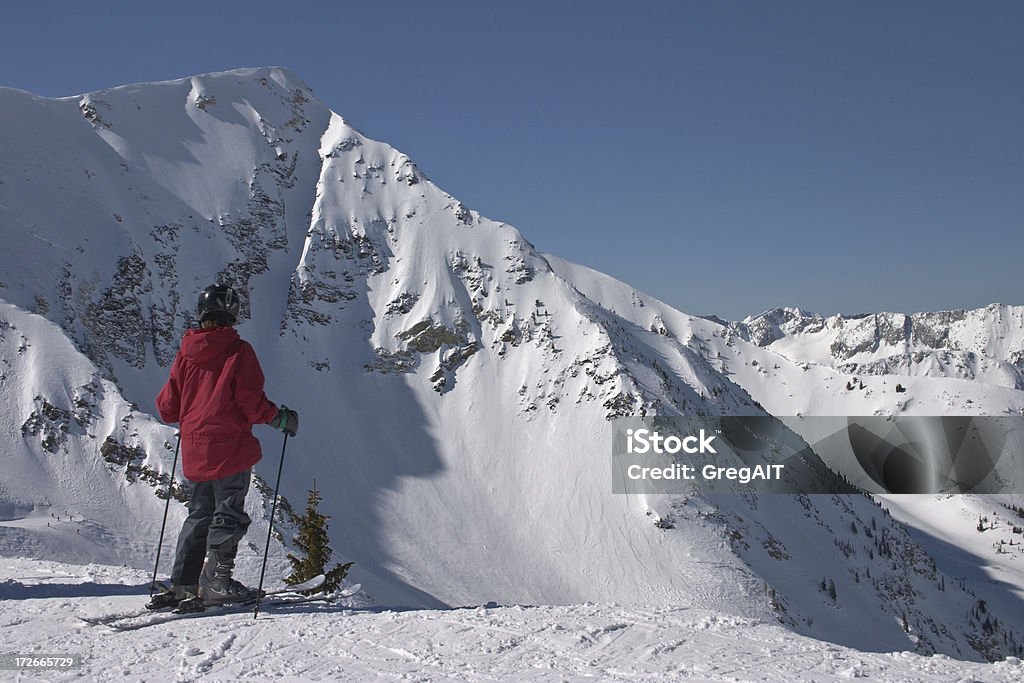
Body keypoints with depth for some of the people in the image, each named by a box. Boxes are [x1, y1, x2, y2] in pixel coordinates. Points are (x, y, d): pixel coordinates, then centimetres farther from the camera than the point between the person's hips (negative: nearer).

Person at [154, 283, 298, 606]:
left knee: (199, 515, 16)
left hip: (194, 452, 6)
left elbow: (167, 407, 7)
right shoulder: (238, 350, -9)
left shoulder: (185, 353, 6)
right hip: (230, 450, -6)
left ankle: (182, 584, 17)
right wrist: (282, 419, 2)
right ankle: (216, 582, 1)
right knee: (228, 515, 3)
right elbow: (252, 403, -14)